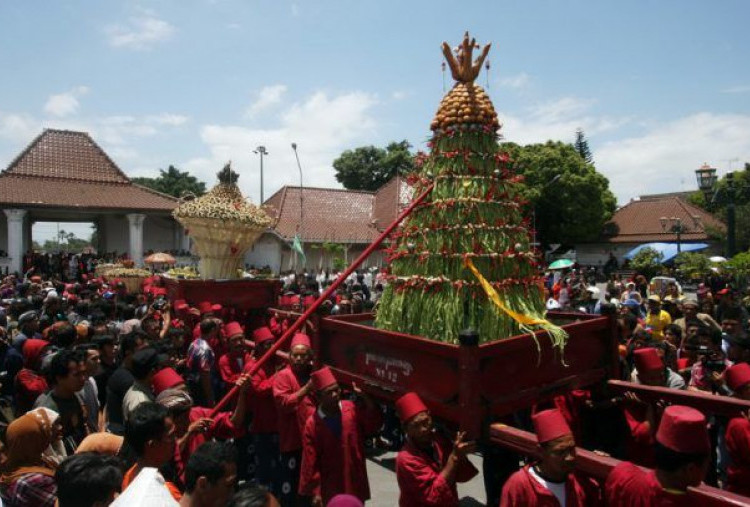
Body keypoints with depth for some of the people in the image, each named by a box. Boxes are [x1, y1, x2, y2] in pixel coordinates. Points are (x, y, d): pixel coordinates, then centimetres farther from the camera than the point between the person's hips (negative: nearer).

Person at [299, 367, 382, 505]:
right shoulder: (312, 425, -13)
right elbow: (310, 461, -9)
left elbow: (375, 424, -9)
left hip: (356, 484, 2)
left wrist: (365, 397, -19)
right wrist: (314, 492, -8)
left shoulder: (352, 409, -6)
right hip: (330, 489, -2)